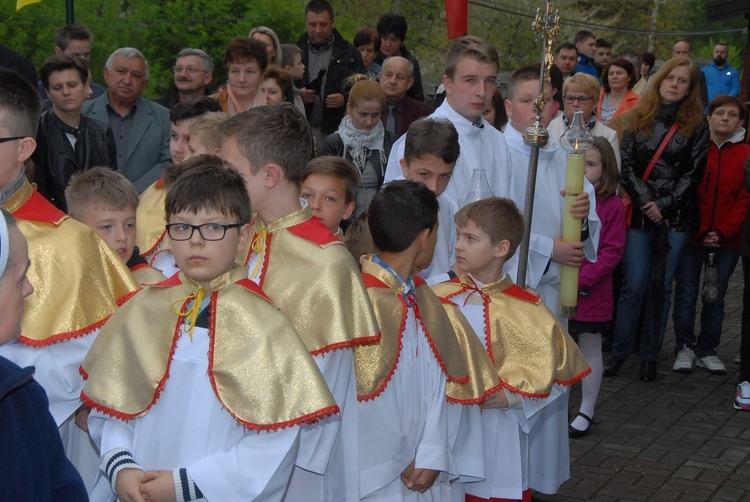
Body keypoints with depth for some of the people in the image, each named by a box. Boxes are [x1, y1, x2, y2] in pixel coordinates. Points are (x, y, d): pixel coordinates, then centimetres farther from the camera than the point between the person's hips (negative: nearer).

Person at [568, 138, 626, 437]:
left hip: (591, 292, -3)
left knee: (590, 349, 9)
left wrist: (582, 279, -16)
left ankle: (586, 412, 21)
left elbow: (612, 251, -9)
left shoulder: (612, 205, -6)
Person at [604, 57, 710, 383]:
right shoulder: (639, 118, 8)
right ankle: (620, 350, 9)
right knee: (633, 285, 0)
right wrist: (646, 202, -10)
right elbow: (626, 164, 2)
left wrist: (664, 205, -10)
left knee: (661, 287, 5)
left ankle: (650, 356, 13)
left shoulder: (696, 125, 4)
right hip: (640, 216, 1)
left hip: (676, 218, 0)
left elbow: (694, 173, -1)